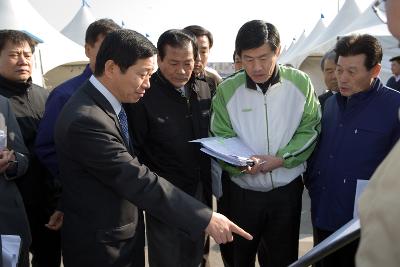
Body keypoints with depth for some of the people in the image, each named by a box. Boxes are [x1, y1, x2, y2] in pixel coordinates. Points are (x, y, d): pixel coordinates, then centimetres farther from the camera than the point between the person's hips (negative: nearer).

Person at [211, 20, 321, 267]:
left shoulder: (300, 83, -5)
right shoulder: (227, 90, -6)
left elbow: (310, 129, -3)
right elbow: (221, 138, -6)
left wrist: (281, 159, -17)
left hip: (287, 190, 0)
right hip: (242, 191, 0)